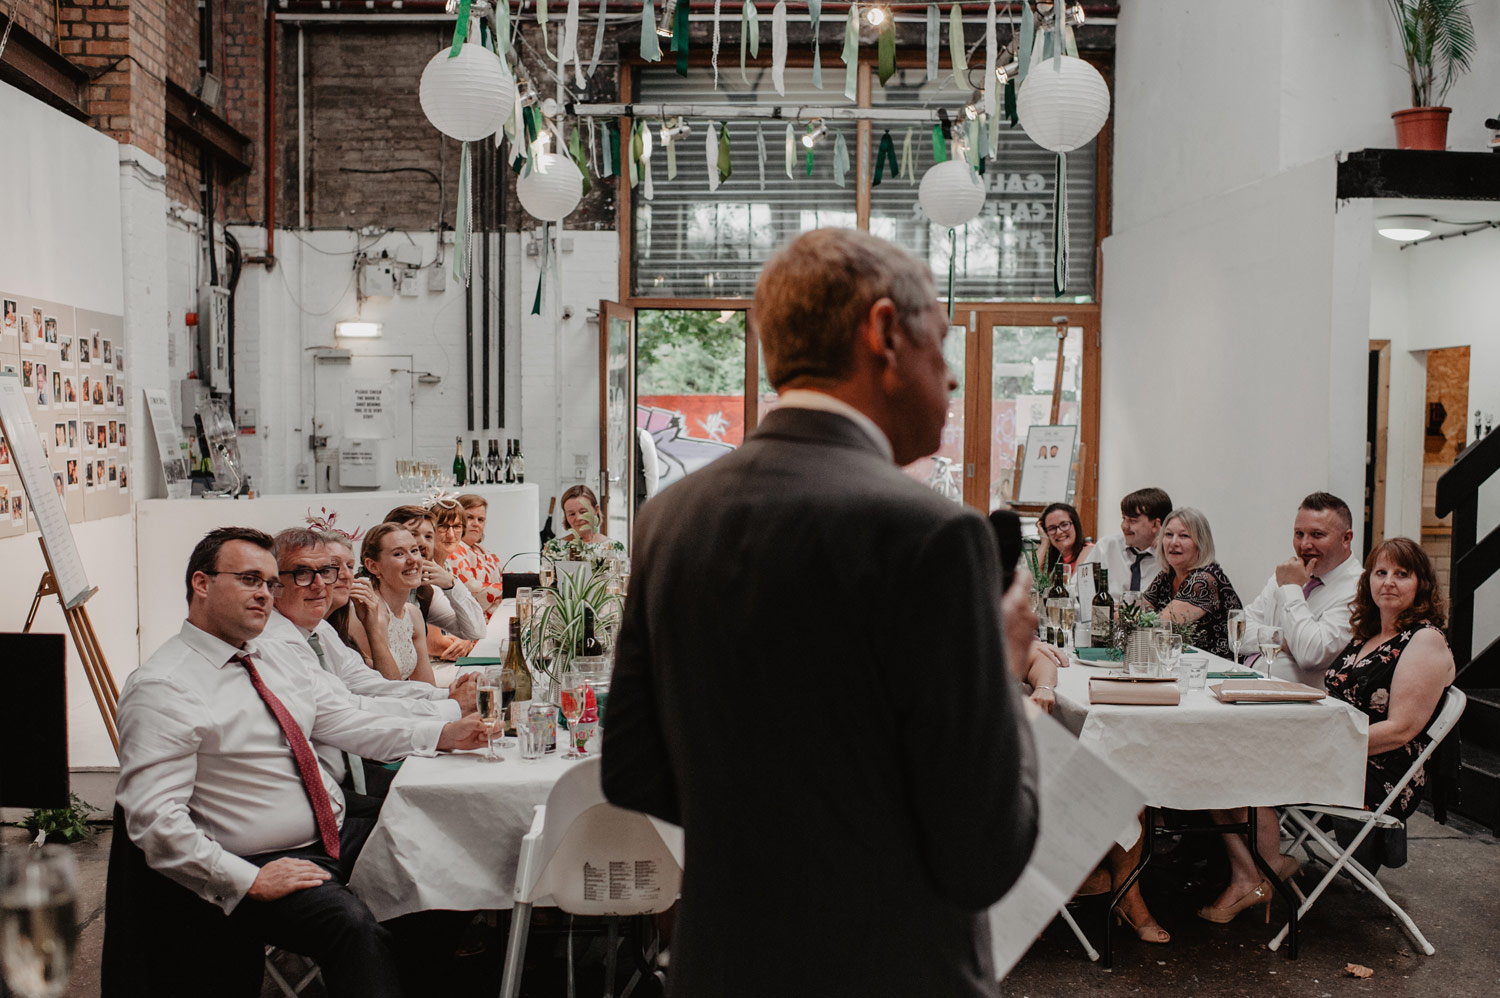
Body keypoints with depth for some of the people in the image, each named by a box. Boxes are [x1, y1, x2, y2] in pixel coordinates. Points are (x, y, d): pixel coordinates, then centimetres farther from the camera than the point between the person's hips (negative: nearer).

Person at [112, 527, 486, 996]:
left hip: (342, 834, 8)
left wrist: (442, 734, 2)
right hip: (265, 864, -8)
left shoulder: (273, 656, 14)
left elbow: (345, 722, 15)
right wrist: (248, 880, -21)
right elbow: (152, 816, -18)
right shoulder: (162, 687, -12)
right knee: (355, 928, -35)